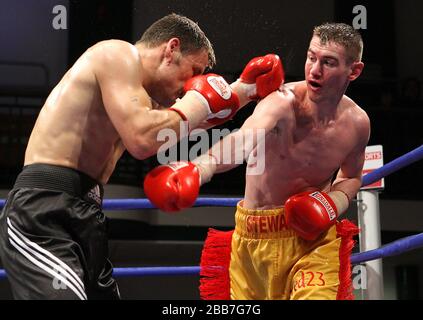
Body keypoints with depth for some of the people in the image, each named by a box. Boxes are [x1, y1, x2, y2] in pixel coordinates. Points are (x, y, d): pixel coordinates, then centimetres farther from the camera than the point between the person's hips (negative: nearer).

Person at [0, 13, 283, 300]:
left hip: (83, 217, 10)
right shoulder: (119, 53, -6)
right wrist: (197, 103, -4)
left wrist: (245, 90, 32)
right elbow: (142, 140, -20)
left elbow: (182, 123, 35)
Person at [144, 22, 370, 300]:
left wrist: (334, 203, -7)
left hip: (313, 236, 1)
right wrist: (198, 169, -64)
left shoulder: (357, 123, -6)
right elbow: (243, 141, -44)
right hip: (254, 236, -1)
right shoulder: (283, 102, -21)